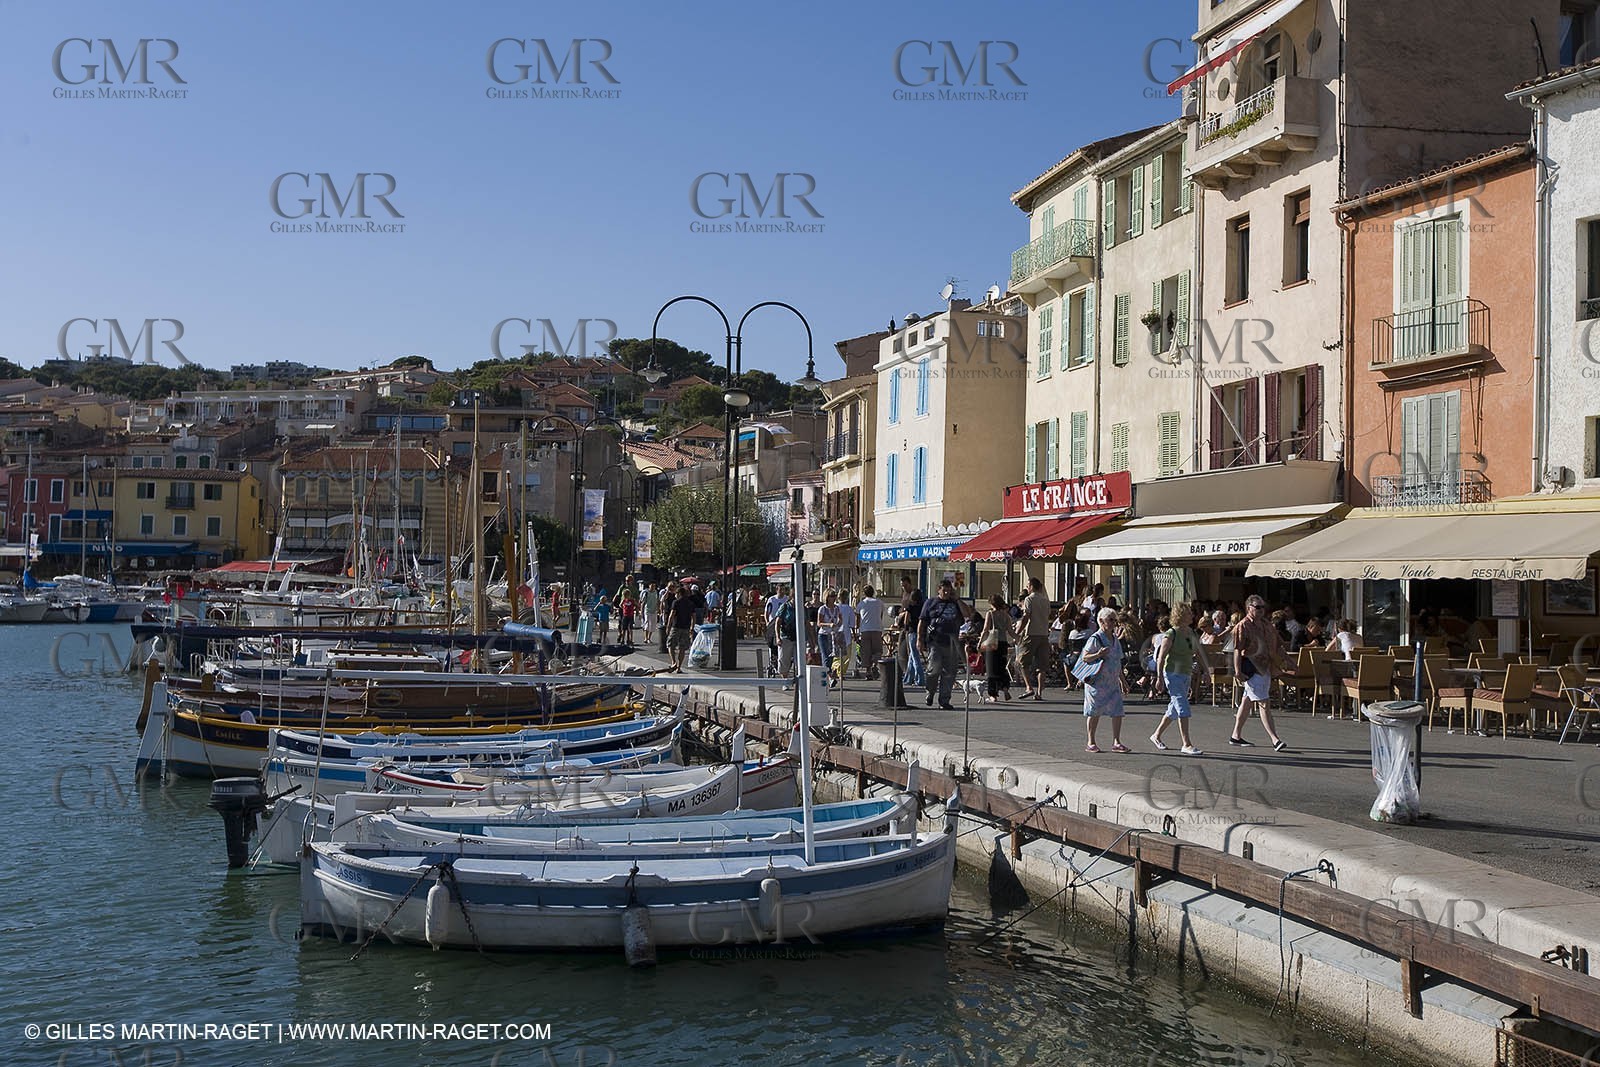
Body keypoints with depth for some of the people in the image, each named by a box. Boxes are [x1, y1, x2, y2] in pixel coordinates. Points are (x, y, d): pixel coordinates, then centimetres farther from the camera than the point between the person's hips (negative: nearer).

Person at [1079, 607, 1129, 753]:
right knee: (1094, 712, 2)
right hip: (1097, 682, -6)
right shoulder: (1095, 638, -9)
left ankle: (1116, 742, 4)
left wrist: (1122, 680, 21)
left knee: (1117, 711, -1)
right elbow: (1084, 658, -12)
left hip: (1113, 682, 6)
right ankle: (1091, 743, 12)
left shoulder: (1115, 639, 13)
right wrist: (1098, 654, -28)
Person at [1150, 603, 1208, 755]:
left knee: (1174, 709, 14)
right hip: (1173, 674, -8)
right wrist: (1159, 678, -14)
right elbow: (1161, 657, -11)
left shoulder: (1192, 633, 10)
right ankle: (1187, 745, -10)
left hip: (1186, 675, 8)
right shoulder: (1171, 634, -10)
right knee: (1183, 709, -12)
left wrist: (1208, 670, 11)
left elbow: (1200, 654, 17)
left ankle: (1157, 736, 29)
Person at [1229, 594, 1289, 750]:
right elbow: (1237, 650, -13)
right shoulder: (1243, 626, -9)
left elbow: (1277, 645, 21)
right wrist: (1238, 671, -19)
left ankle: (1236, 735, 23)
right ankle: (1275, 739, -12)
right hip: (1251, 669, -8)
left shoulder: (1266, 624, 14)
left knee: (1247, 701, 14)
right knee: (1264, 703, -10)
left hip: (1265, 667, 8)